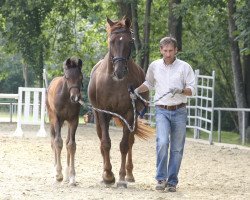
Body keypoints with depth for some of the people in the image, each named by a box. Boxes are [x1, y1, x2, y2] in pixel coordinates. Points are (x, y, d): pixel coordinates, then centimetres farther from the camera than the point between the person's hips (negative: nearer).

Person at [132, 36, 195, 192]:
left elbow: (192, 90, -2)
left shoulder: (185, 67, 0)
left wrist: (181, 91, -20)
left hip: (179, 111, 0)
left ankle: (172, 182, 12)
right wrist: (138, 90, 9)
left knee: (177, 148, 3)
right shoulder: (154, 66, 7)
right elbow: (149, 83, 25)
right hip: (162, 111, 0)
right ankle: (161, 179, -11)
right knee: (162, 142, -19)